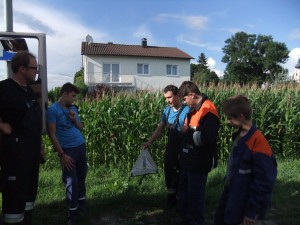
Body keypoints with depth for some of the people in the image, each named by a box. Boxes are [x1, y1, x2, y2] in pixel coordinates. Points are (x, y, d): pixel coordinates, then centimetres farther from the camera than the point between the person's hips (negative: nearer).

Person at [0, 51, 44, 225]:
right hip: (15, 149, -9)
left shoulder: (29, 91, 13)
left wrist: (40, 146, 17)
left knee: (30, 189, 17)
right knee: (15, 192, 0)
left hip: (32, 149, 9)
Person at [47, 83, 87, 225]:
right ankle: (72, 214, 14)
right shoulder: (53, 109, -9)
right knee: (71, 181, -2)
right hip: (67, 150, -6)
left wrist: (75, 120, -4)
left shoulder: (73, 108, 10)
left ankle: (81, 206, 31)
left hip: (81, 146, 6)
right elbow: (52, 134, -12)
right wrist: (62, 154, -14)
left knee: (81, 177, 13)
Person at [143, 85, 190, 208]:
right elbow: (160, 128, 11)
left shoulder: (186, 111, -18)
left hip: (182, 149, -6)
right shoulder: (167, 110, 2)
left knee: (179, 175, 5)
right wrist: (149, 142, 6)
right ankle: (171, 198, 33)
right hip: (170, 147, 6)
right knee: (168, 172, 15)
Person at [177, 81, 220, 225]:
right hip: (189, 160, 10)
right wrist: (183, 129, 4)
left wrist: (187, 131, -18)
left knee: (195, 196, 7)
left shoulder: (208, 110, -20)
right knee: (183, 191, 22)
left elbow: (206, 138, -28)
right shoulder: (193, 109, 10)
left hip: (199, 163, -10)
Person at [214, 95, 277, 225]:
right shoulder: (239, 135, -2)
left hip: (243, 204, -7)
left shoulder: (258, 144, -26)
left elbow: (263, 183, -22)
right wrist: (227, 184, 16)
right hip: (230, 195, 7)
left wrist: (252, 212, -15)